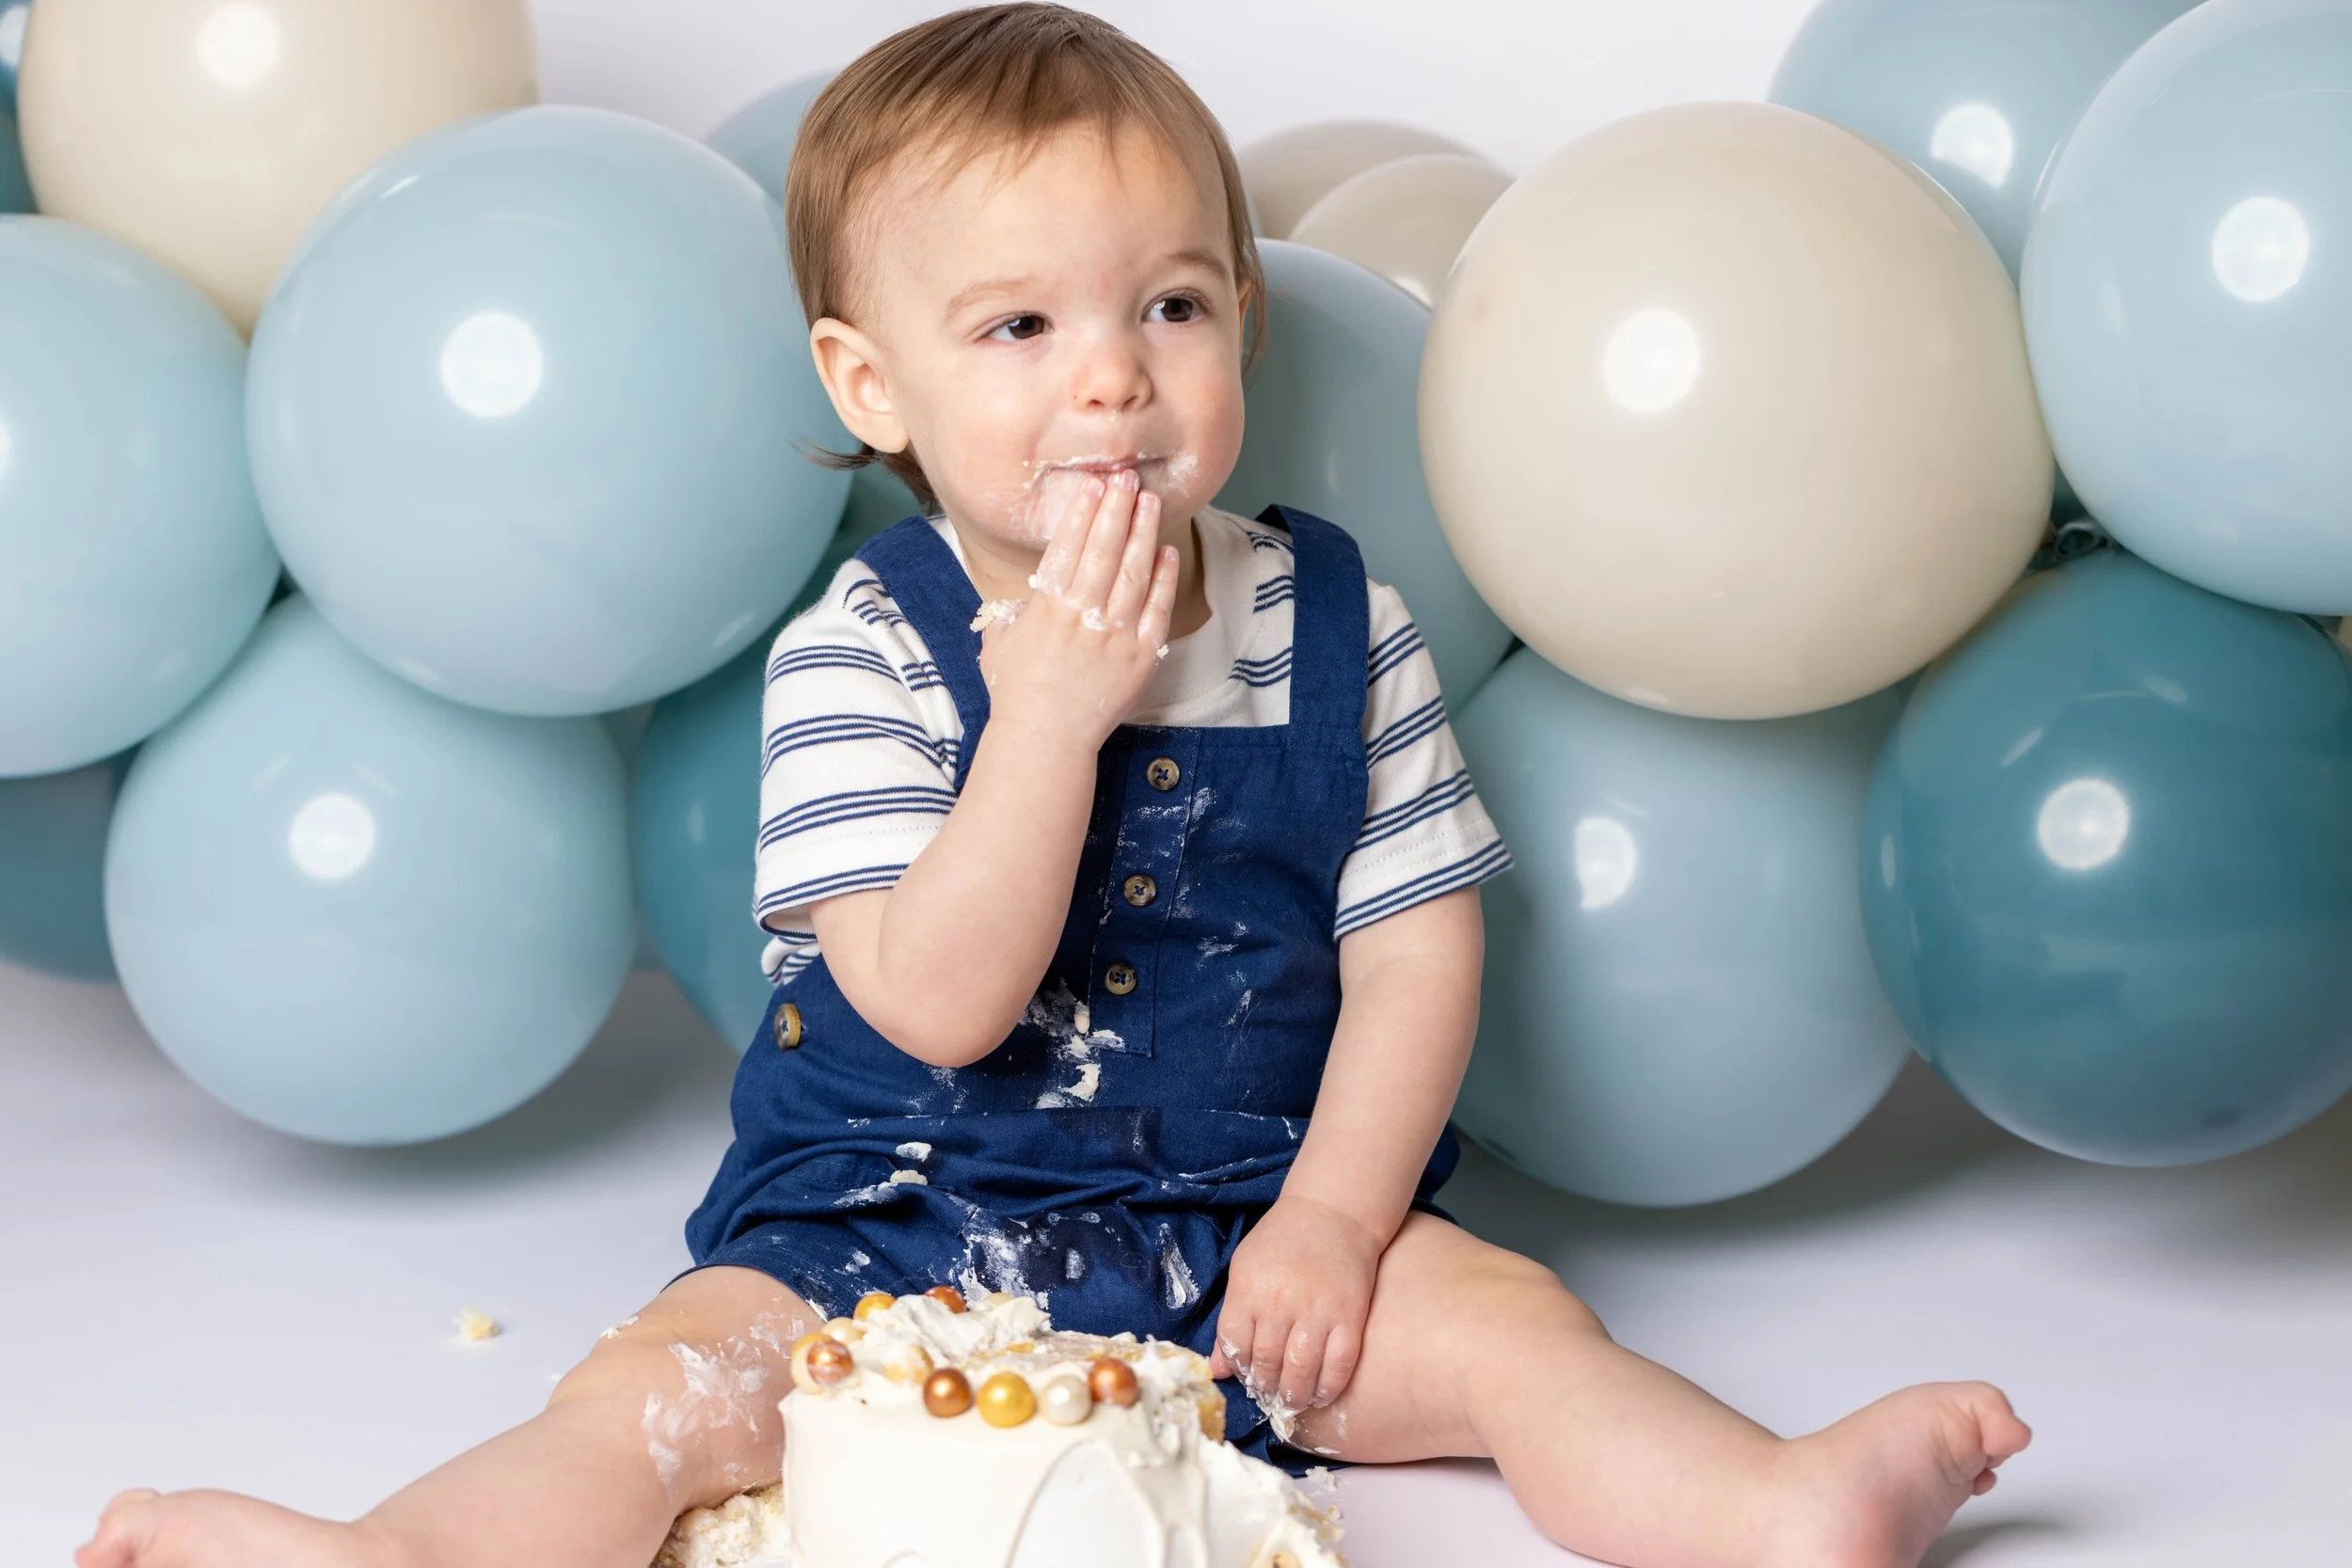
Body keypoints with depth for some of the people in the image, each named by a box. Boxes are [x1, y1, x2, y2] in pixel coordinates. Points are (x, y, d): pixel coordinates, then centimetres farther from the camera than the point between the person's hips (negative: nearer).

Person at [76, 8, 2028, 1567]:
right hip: (896, 1226, -2)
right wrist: (1052, 711, -27)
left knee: (1502, 1318, -20)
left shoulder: (1335, 623, 0)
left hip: (1251, 1221, 2)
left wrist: (1334, 1214, -11)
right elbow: (938, 1007, -19)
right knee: (666, 1383, -24)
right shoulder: (860, 656, -9)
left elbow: (1414, 945, 0)